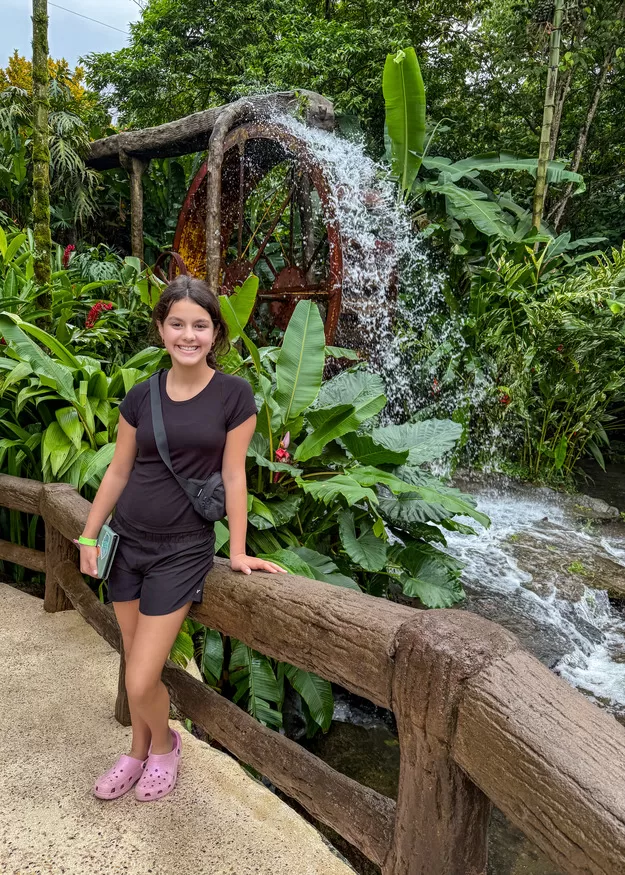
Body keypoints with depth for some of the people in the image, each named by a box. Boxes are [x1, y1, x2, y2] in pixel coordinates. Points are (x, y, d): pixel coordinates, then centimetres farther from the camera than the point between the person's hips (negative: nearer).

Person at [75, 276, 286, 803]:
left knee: (141, 682, -4)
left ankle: (164, 745, 30)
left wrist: (238, 552, -5)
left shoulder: (234, 395, -9)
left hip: (183, 548, -3)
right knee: (137, 665, 16)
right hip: (127, 540, 4)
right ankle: (139, 752, 43)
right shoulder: (142, 396, 0)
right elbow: (118, 470, 8)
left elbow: (233, 475, -7)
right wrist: (89, 537, 8)